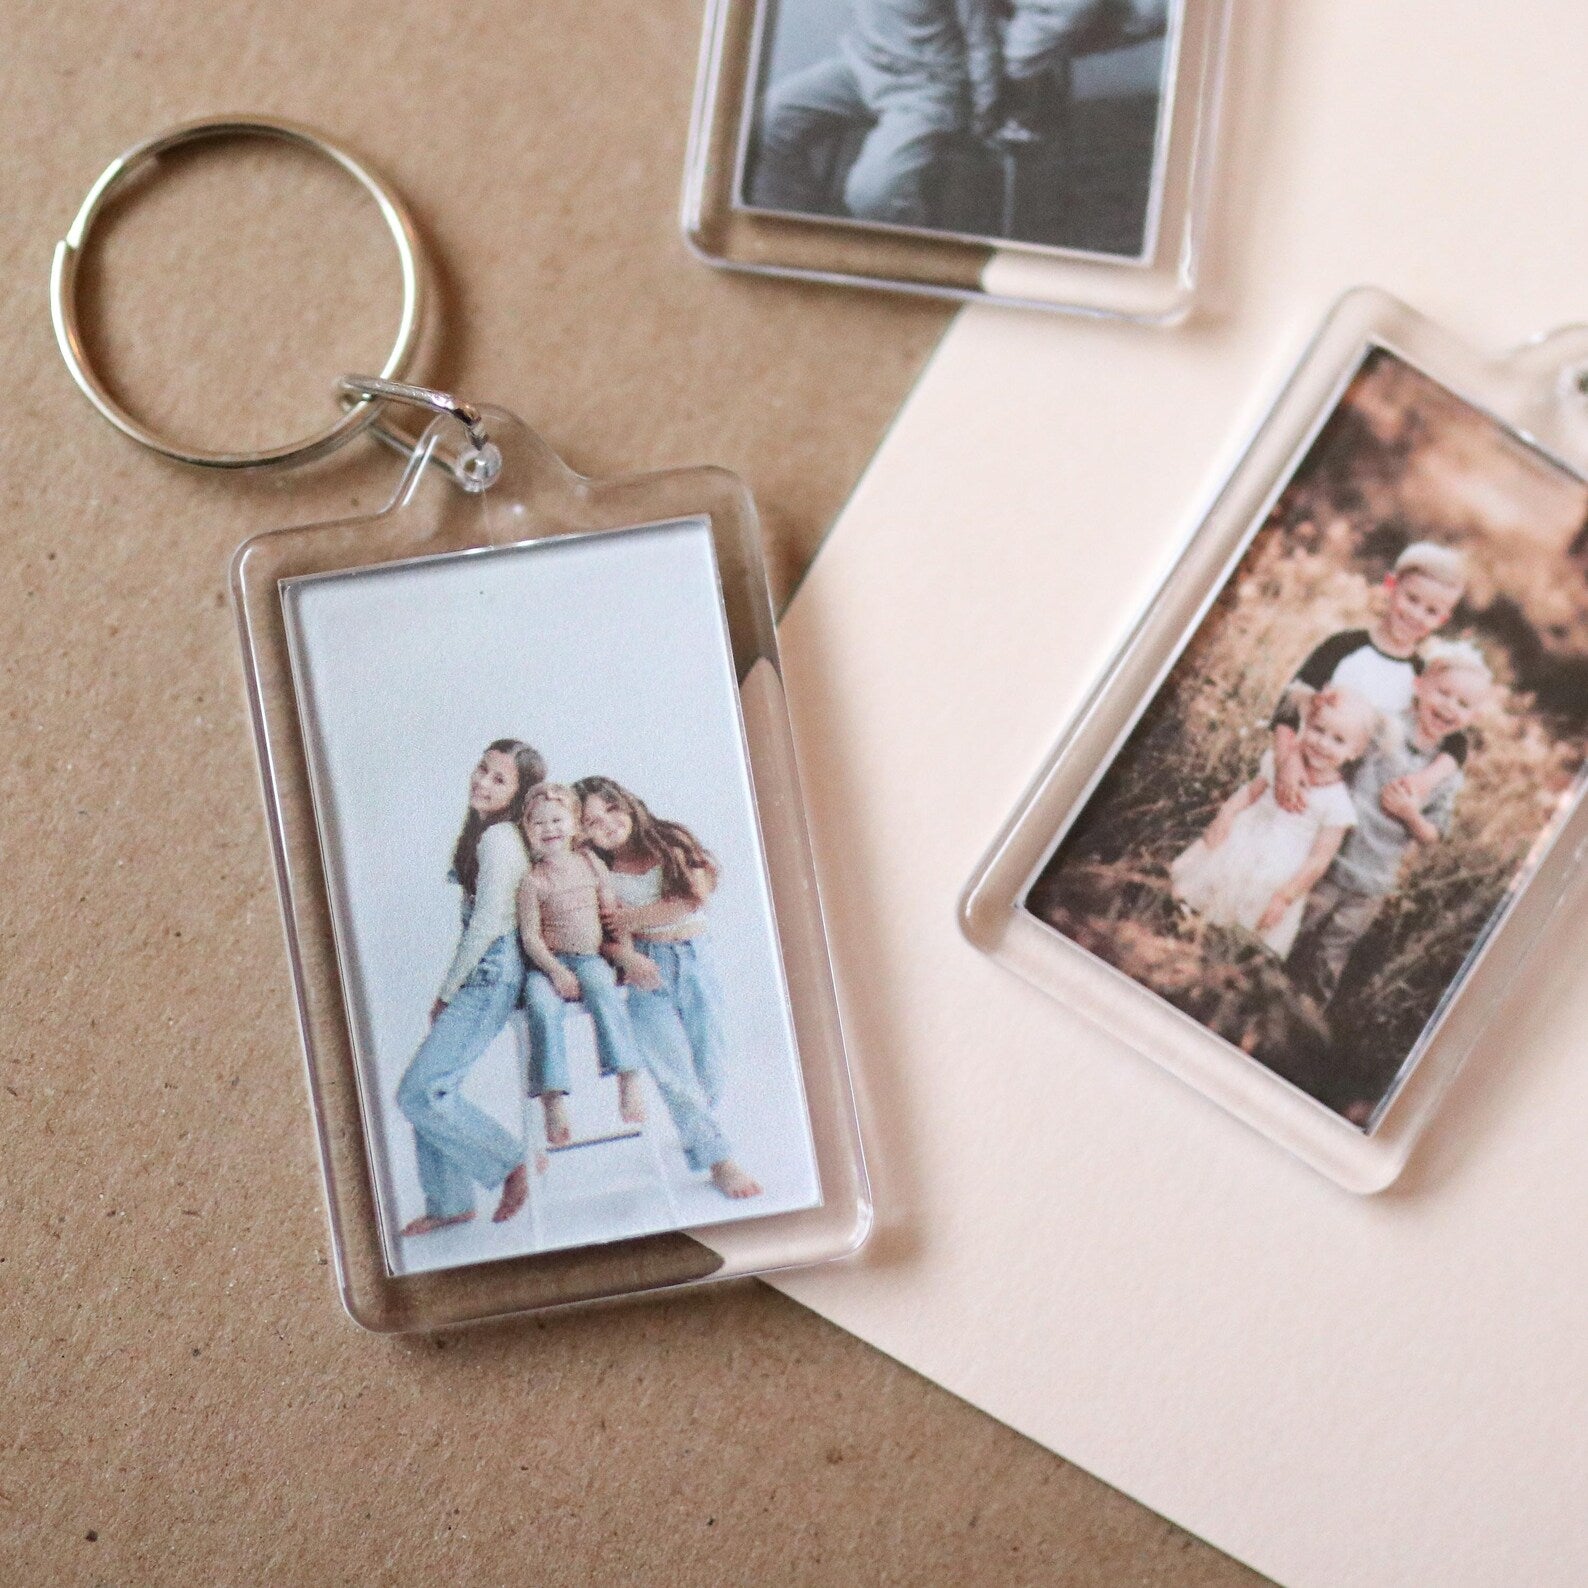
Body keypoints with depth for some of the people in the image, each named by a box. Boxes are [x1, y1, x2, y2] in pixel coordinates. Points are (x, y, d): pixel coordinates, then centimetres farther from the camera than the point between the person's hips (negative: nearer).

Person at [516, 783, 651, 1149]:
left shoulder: (590, 863, 10)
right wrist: (555, 970, -18)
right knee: (542, 1004, -32)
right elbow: (530, 935, -4)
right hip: (548, 961, -1)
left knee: (602, 989, -34)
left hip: (590, 957, 1)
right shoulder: (533, 879, 1)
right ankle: (553, 1098, -29)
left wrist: (627, 954, -1)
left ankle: (629, 1079, -33)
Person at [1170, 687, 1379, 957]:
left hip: (1277, 875, -4)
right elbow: (1252, 790, 6)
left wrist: (1285, 897, -14)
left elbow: (1319, 860, -15)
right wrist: (1226, 814, -12)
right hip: (1242, 840, 4)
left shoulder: (1337, 802, -18)